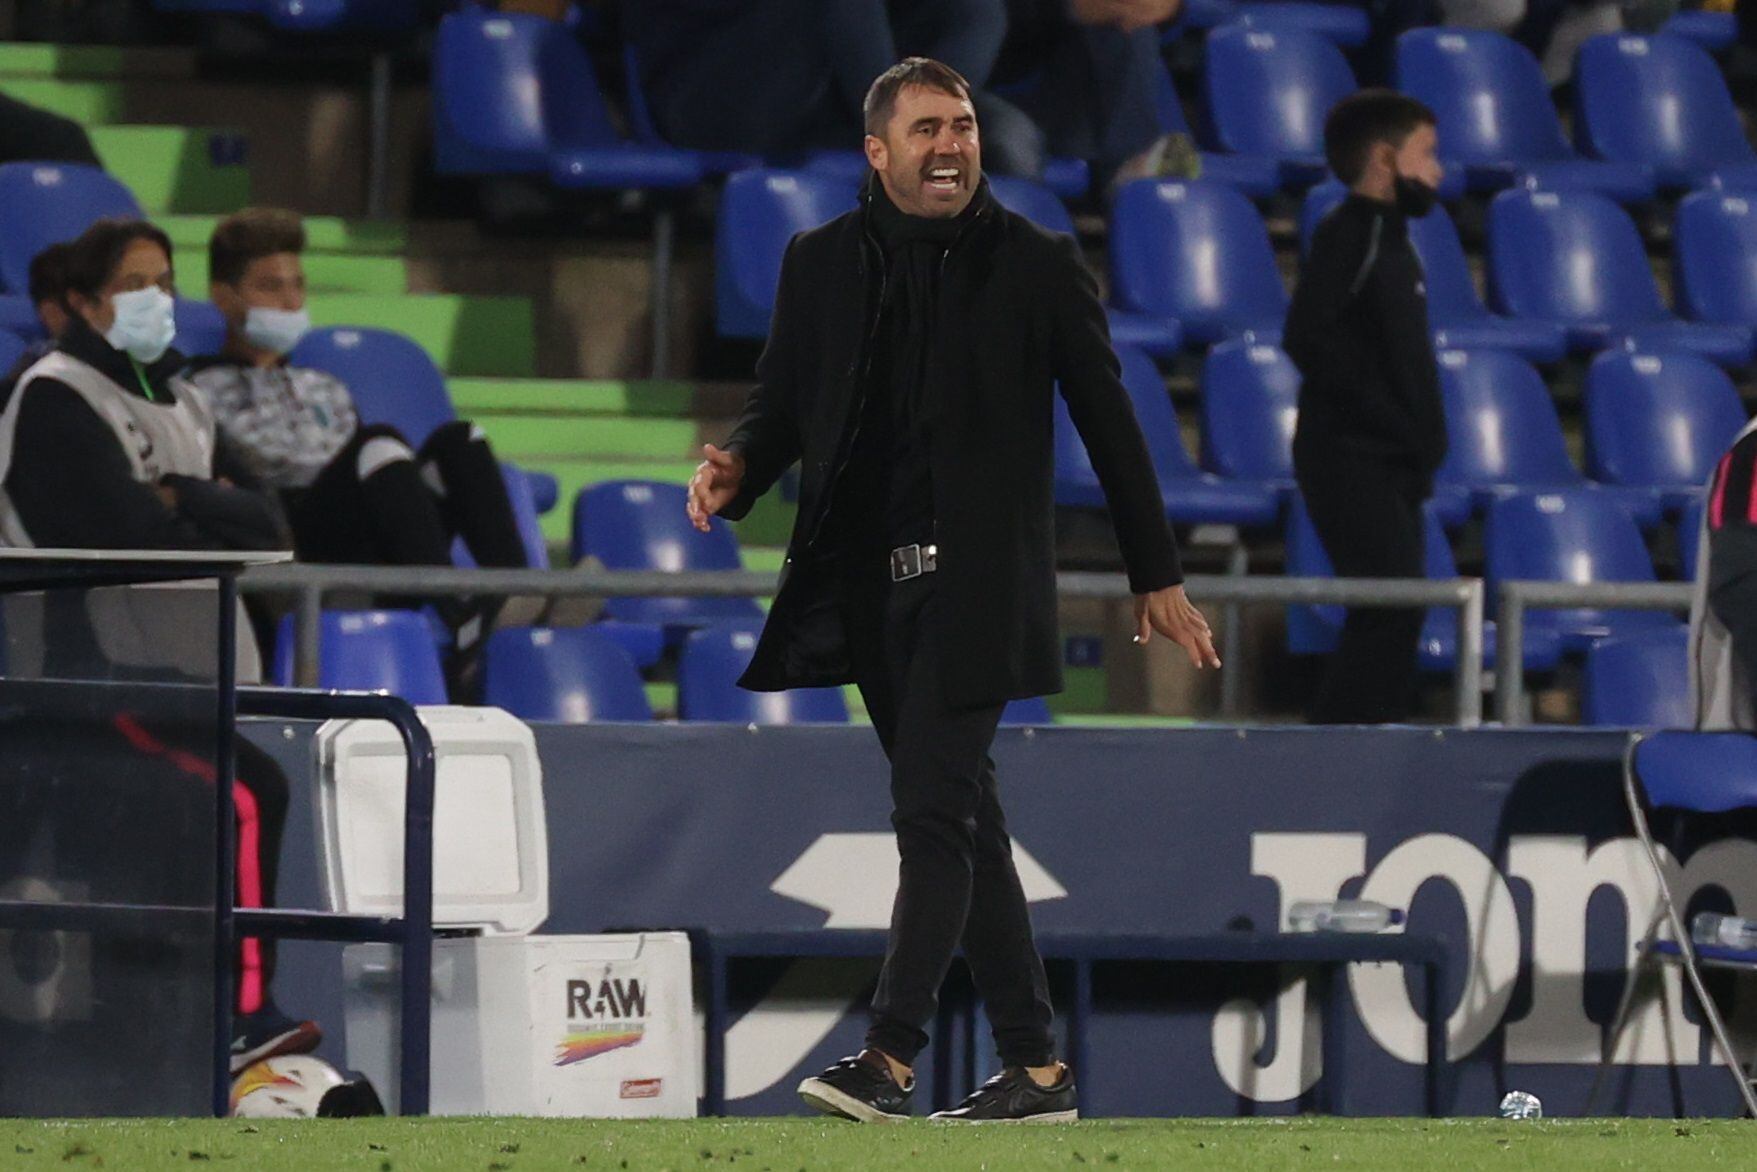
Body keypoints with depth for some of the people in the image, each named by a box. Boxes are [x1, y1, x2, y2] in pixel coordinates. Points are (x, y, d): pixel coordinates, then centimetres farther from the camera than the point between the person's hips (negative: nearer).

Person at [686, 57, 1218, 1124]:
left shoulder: (1038, 266, 1)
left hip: (976, 585, -4)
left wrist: (1158, 575, 6)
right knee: (964, 819, 8)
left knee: (934, 810, -14)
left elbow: (1108, 422, 5)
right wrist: (737, 470, -11)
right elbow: (785, 402, 13)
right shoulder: (823, 264, 10)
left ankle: (891, 1056, -18)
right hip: (866, 584, 4)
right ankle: (1038, 1067, 14)